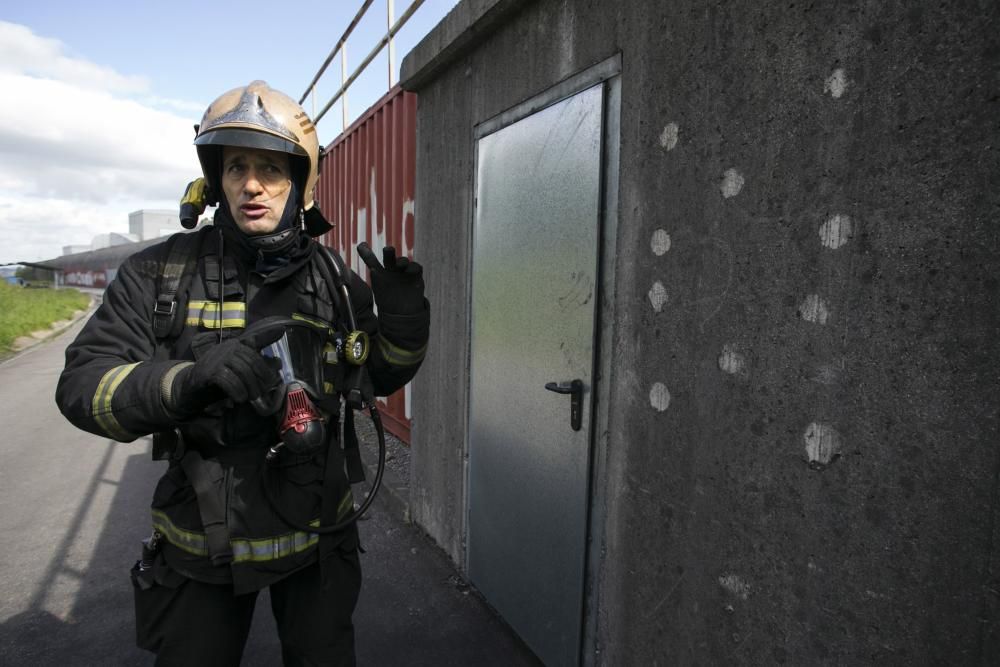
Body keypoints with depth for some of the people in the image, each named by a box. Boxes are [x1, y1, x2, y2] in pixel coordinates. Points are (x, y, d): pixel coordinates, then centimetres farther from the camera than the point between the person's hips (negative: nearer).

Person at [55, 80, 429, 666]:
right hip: (201, 546, -1)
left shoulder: (333, 279, -4)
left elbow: (380, 378, 5)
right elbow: (81, 385, -14)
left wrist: (404, 322, -16)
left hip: (317, 536, 2)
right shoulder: (160, 273, -9)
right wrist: (186, 382, -34)